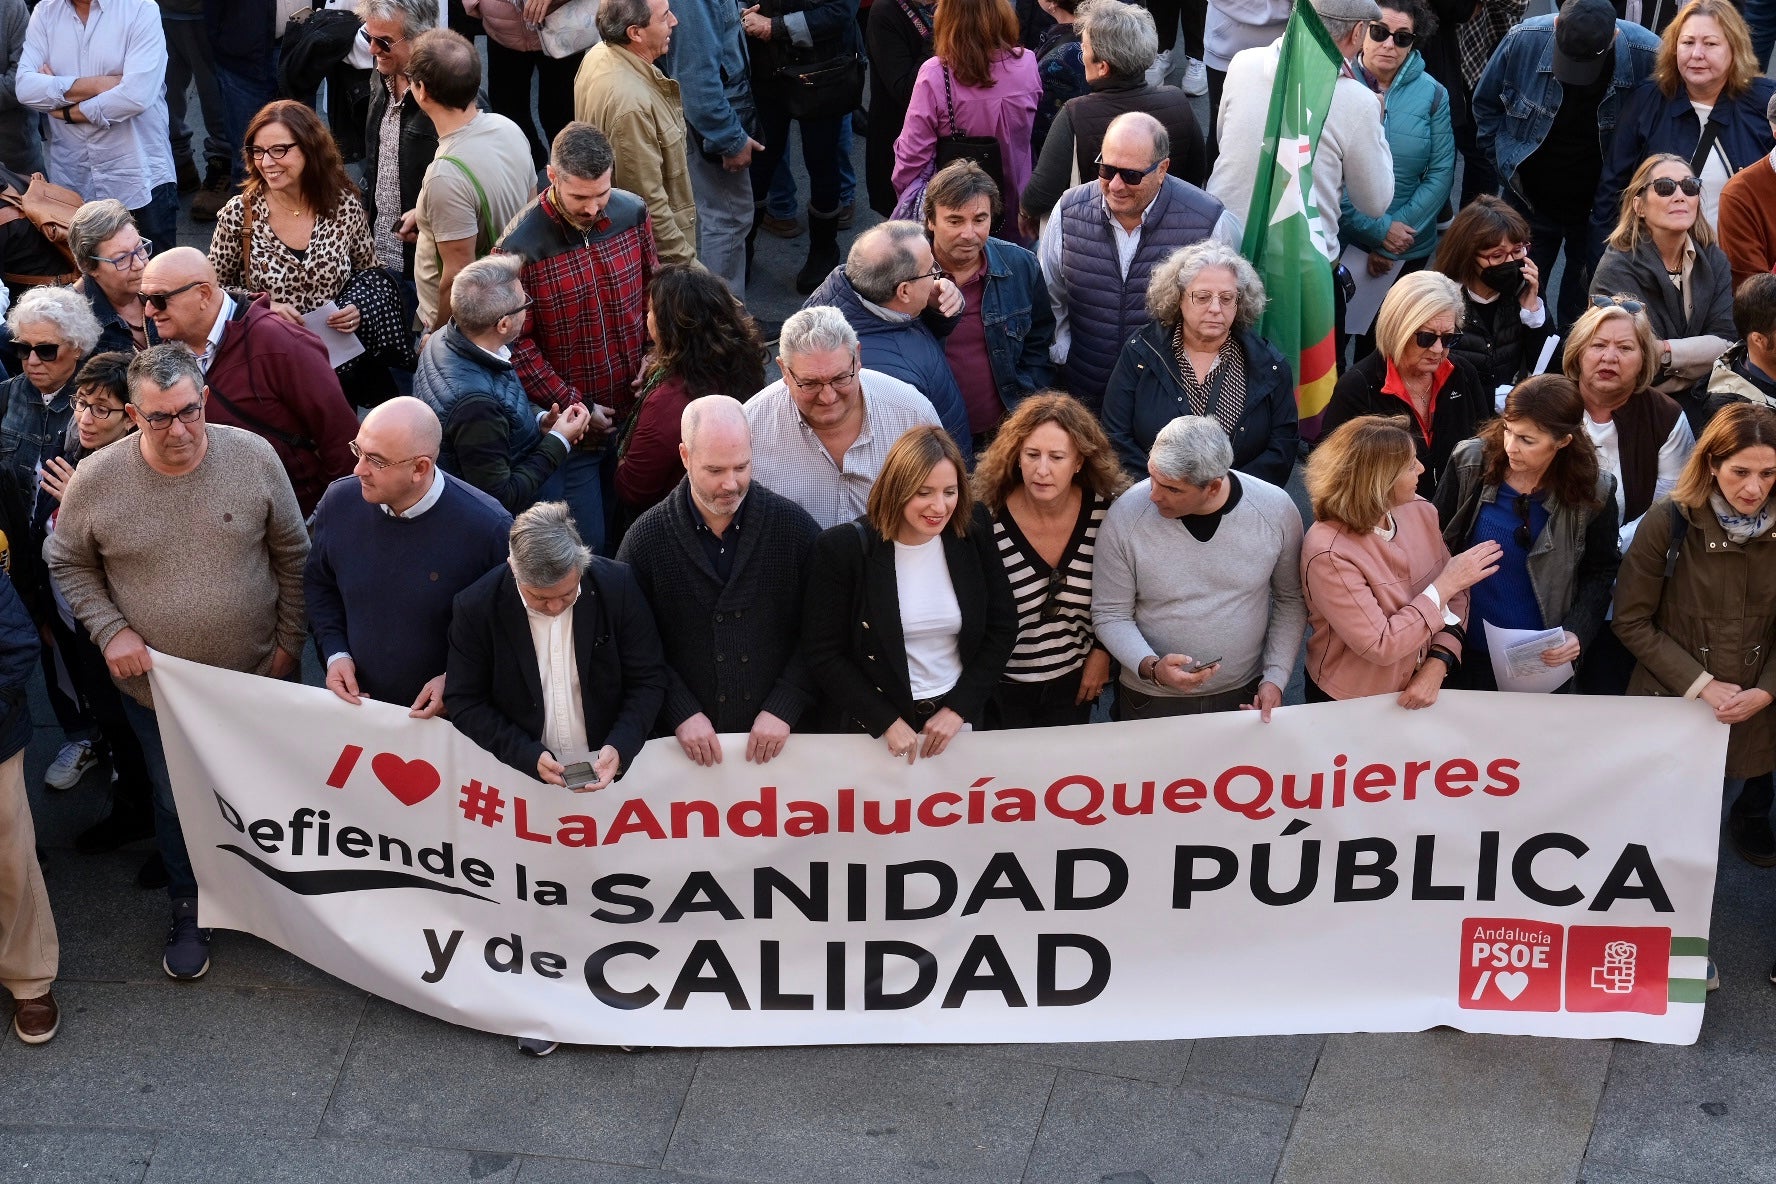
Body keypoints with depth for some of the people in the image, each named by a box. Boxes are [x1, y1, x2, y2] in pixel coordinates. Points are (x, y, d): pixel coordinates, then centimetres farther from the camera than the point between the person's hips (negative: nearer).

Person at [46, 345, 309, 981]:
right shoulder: (96, 481, -17)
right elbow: (68, 564, 0)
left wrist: (289, 642, -2)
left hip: (258, 675, 0)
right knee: (176, 804, 19)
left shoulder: (253, 458, -16)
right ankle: (189, 911, 42)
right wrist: (110, 631, -13)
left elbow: (293, 555, -4)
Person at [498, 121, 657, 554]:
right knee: (586, 549, 3)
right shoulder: (522, 246, -20)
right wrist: (574, 407, -14)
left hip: (635, 409, 5)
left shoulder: (633, 212, -5)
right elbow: (517, 344, -14)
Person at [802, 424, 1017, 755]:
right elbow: (823, 656, -12)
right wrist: (888, 722, -17)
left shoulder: (973, 534, -7)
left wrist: (958, 709, -9)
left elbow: (1001, 629, -1)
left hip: (958, 721, 3)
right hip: (872, 728, -3)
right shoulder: (842, 549, -16)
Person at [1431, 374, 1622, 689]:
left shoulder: (1592, 492, -12)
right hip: (1468, 650, 1)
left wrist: (1578, 632, -15)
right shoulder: (1469, 463, -11)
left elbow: (1599, 572, 0)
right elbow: (1436, 543, -2)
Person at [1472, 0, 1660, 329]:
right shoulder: (1524, 40, -21)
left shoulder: (1647, 55, -25)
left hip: (1601, 203, -1)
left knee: (1584, 297, 13)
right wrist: (1503, 160, 0)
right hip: (1530, 197, 1)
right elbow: (1485, 103, 0)